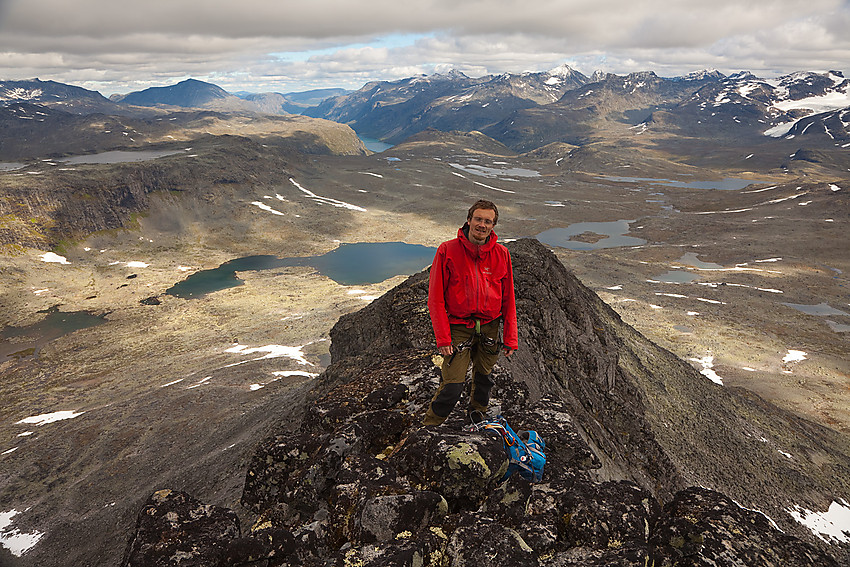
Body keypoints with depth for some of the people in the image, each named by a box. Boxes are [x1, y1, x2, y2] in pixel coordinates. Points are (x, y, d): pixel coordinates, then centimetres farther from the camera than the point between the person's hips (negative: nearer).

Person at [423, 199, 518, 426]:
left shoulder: (501, 254, 1)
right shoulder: (447, 251, -8)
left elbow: (508, 299, 6)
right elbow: (435, 298, -8)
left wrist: (510, 338, 3)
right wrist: (442, 337, -13)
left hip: (490, 328, 3)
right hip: (458, 328, -3)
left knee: (484, 377, 18)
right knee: (453, 386, -8)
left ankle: (478, 414, 45)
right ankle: (428, 428, 14)